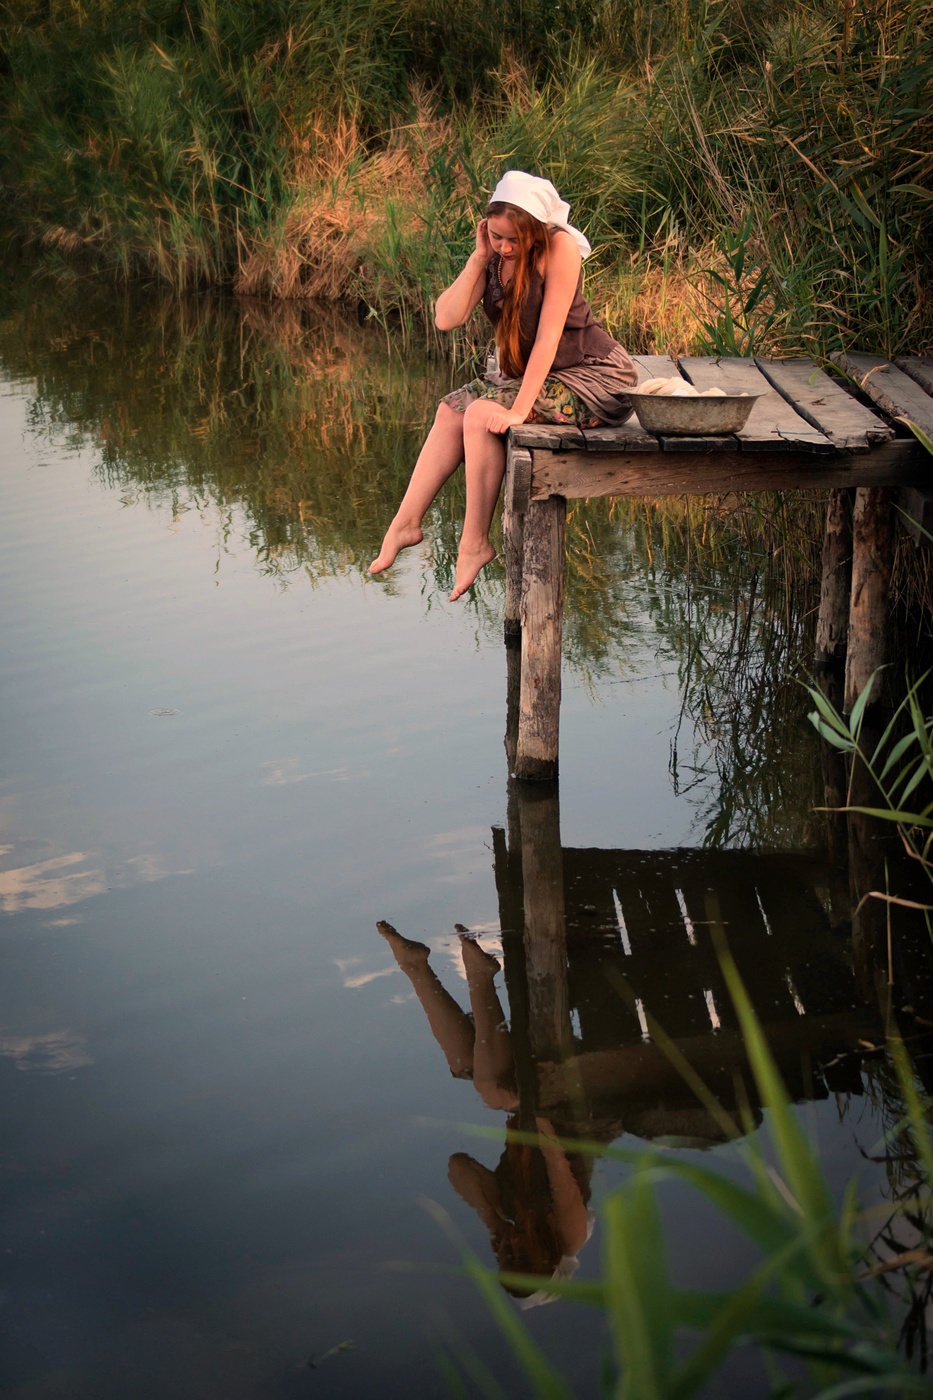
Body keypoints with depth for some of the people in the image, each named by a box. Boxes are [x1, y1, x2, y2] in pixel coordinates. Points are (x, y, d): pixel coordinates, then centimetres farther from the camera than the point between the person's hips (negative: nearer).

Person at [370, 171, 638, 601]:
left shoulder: (559, 248, -21)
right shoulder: (494, 255, 0)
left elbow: (547, 336, -25)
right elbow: (446, 319, -10)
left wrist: (519, 409, -28)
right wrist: (478, 258, -17)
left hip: (592, 379, -8)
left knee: (483, 413, -21)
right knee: (452, 410, -4)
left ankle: (474, 544, -12)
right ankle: (405, 524, 3)